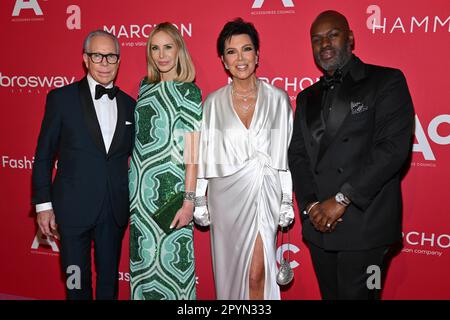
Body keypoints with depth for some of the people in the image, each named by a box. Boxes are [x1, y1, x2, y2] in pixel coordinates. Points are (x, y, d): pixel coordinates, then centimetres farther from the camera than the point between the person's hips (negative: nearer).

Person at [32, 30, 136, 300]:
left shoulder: (129, 104, 6)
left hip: (115, 210, 3)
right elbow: (44, 155, -2)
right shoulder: (62, 98, -4)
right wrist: (43, 204, -5)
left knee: (109, 279, 16)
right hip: (73, 208, -3)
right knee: (77, 282, 10)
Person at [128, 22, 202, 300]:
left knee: (170, 256, 1)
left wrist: (189, 201, -14)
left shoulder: (188, 92, -5)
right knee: (143, 257, 11)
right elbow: (138, 139, 14)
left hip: (170, 186, -5)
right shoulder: (145, 87, 11)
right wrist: (132, 185, 7)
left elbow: (192, 152, -9)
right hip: (140, 187, 5)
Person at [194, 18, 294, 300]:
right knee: (229, 270, 11)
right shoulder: (213, 102, 2)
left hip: (264, 193, -1)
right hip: (227, 195, 2)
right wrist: (200, 201, 5)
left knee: (257, 273, -4)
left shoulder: (278, 99, -1)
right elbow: (203, 153, 5)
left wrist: (287, 201, 0)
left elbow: (287, 153, 2)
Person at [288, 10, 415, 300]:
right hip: (318, 223, 5)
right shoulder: (307, 98, 17)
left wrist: (342, 199, -16)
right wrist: (310, 203, -7)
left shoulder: (387, 81, -1)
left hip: (363, 222, -5)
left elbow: (394, 147, -12)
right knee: (330, 294, 15)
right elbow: (297, 154, 10)